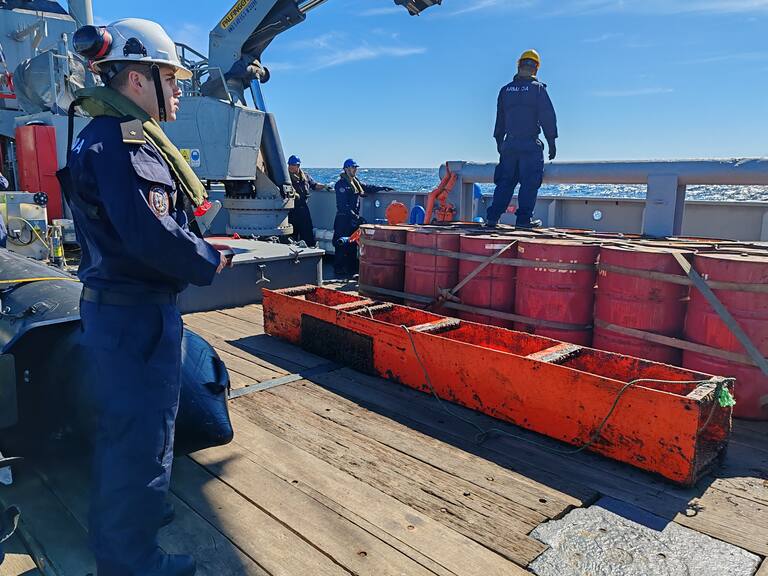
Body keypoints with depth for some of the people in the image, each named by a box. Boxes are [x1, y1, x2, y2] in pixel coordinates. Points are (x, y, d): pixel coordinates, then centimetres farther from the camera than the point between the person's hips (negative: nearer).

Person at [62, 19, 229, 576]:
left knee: (122, 423, 25)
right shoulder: (121, 142, -20)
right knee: (143, 433, 4)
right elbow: (152, 235, -29)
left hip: (118, 305, 11)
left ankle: (119, 517, 46)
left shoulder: (117, 135, 14)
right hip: (137, 314, -11)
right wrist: (210, 261, -13)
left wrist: (199, 249, 5)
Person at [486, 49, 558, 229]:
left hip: (509, 143, 4)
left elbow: (499, 119, 16)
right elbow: (548, 117, -4)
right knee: (530, 182, 0)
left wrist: (499, 141, 23)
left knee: (505, 182, 9)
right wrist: (552, 142, 1)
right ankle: (524, 219, -4)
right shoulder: (538, 88, -1)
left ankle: (492, 217, 4)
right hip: (530, 144, -4)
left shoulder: (506, 90, 11)